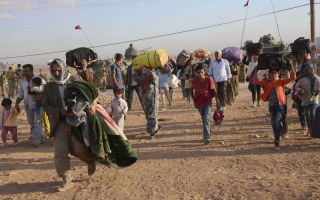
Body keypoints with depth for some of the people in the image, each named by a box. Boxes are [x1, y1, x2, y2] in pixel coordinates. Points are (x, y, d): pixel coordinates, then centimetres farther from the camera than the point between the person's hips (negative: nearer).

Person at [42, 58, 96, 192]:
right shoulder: (48, 87, 9)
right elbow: (46, 106, 4)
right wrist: (60, 111, -13)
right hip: (59, 123, 2)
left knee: (80, 149, -4)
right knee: (60, 152, -2)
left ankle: (91, 161, 30)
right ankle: (67, 180, 10)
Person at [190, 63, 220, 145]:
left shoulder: (209, 80, -14)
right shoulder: (194, 81, -8)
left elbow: (214, 91, -5)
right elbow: (191, 90, 9)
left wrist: (217, 102, -3)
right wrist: (194, 101, 5)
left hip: (208, 102, -4)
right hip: (199, 104, 4)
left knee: (206, 119, -16)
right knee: (203, 120, 16)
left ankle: (207, 137, -18)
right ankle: (208, 134, 35)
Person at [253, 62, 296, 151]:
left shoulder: (281, 81, -1)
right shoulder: (267, 83, 5)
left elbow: (293, 77, -7)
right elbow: (256, 82, 0)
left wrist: (291, 66, -11)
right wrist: (256, 71, -4)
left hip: (280, 104, -4)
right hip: (271, 105, 4)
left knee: (277, 123, -12)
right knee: (273, 123, 17)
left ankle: (277, 143, -12)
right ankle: (277, 138, 38)